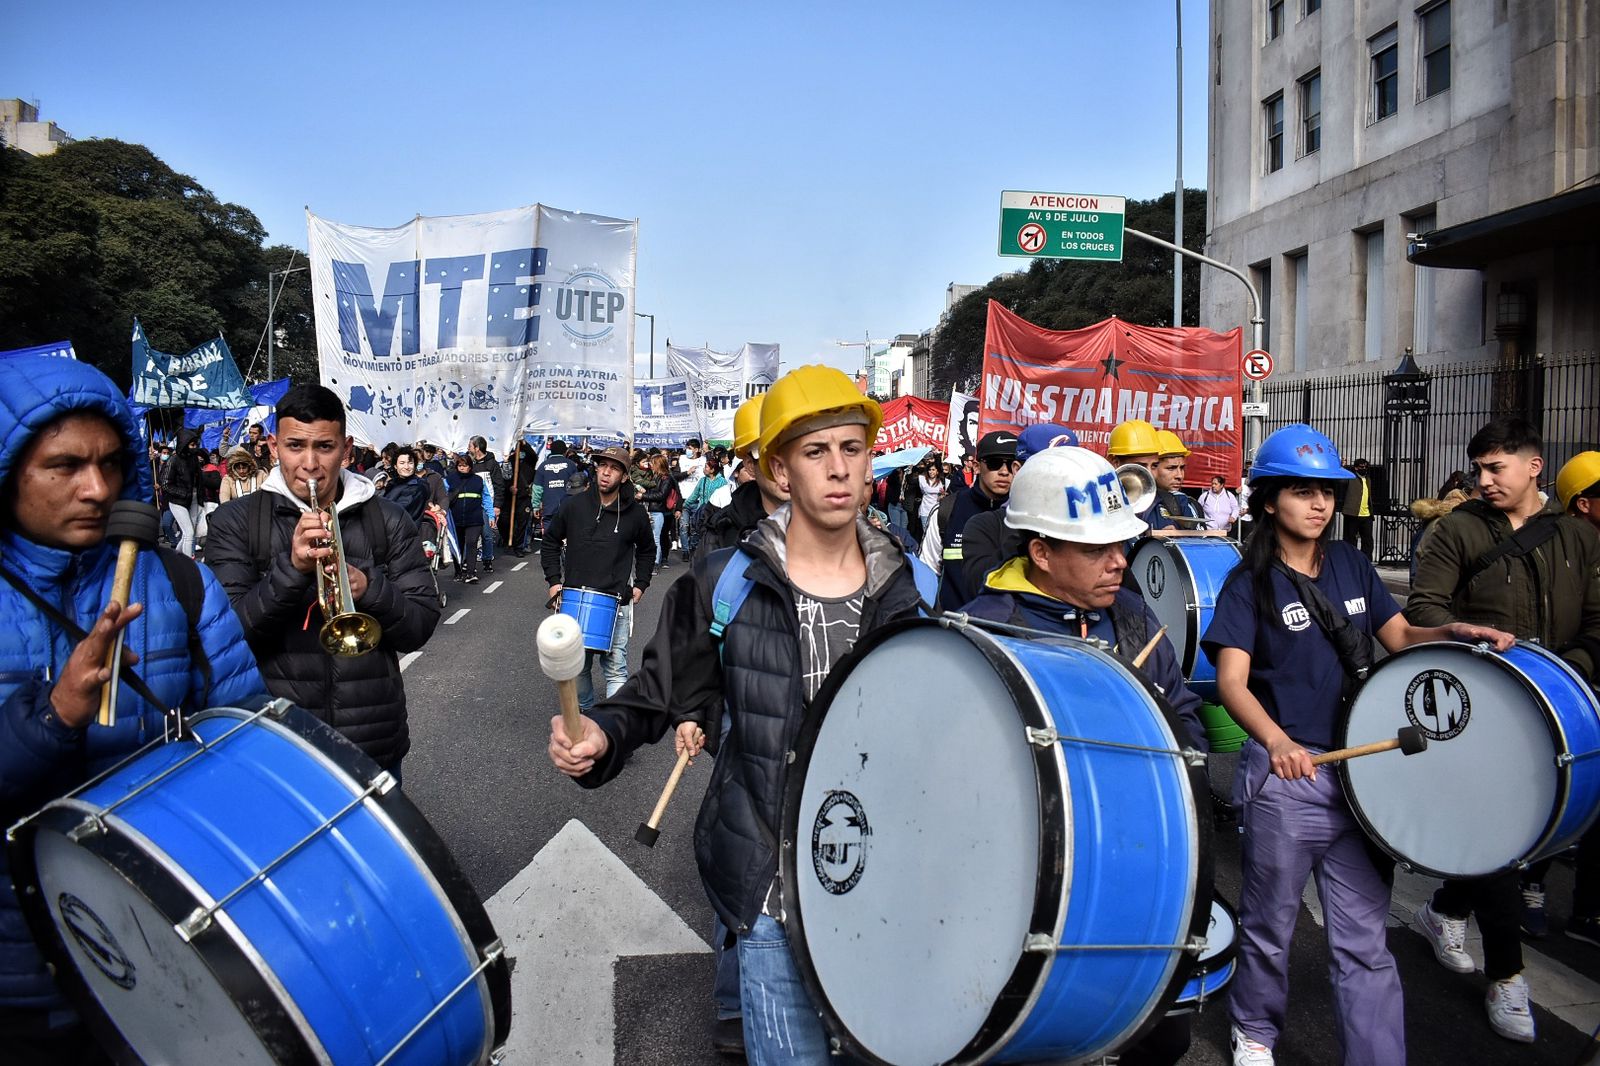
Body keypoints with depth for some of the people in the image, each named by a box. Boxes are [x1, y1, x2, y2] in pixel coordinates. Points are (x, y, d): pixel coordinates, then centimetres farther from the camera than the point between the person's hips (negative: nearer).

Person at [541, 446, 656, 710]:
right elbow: (550, 542, 12)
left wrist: (640, 584, 8)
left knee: (616, 668, -4)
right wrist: (554, 580, 4)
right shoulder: (574, 505, -1)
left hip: (616, 603, -1)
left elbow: (647, 550, 17)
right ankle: (585, 710, 34)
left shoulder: (634, 513, -1)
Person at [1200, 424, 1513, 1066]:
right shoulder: (1250, 581, -7)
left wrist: (1457, 633, -8)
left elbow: (1401, 638, 13)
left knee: (1364, 938, 7)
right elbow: (1232, 681, -17)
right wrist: (1276, 741, -35)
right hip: (1284, 774, -3)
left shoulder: (1350, 565, 8)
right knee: (1268, 926, 15)